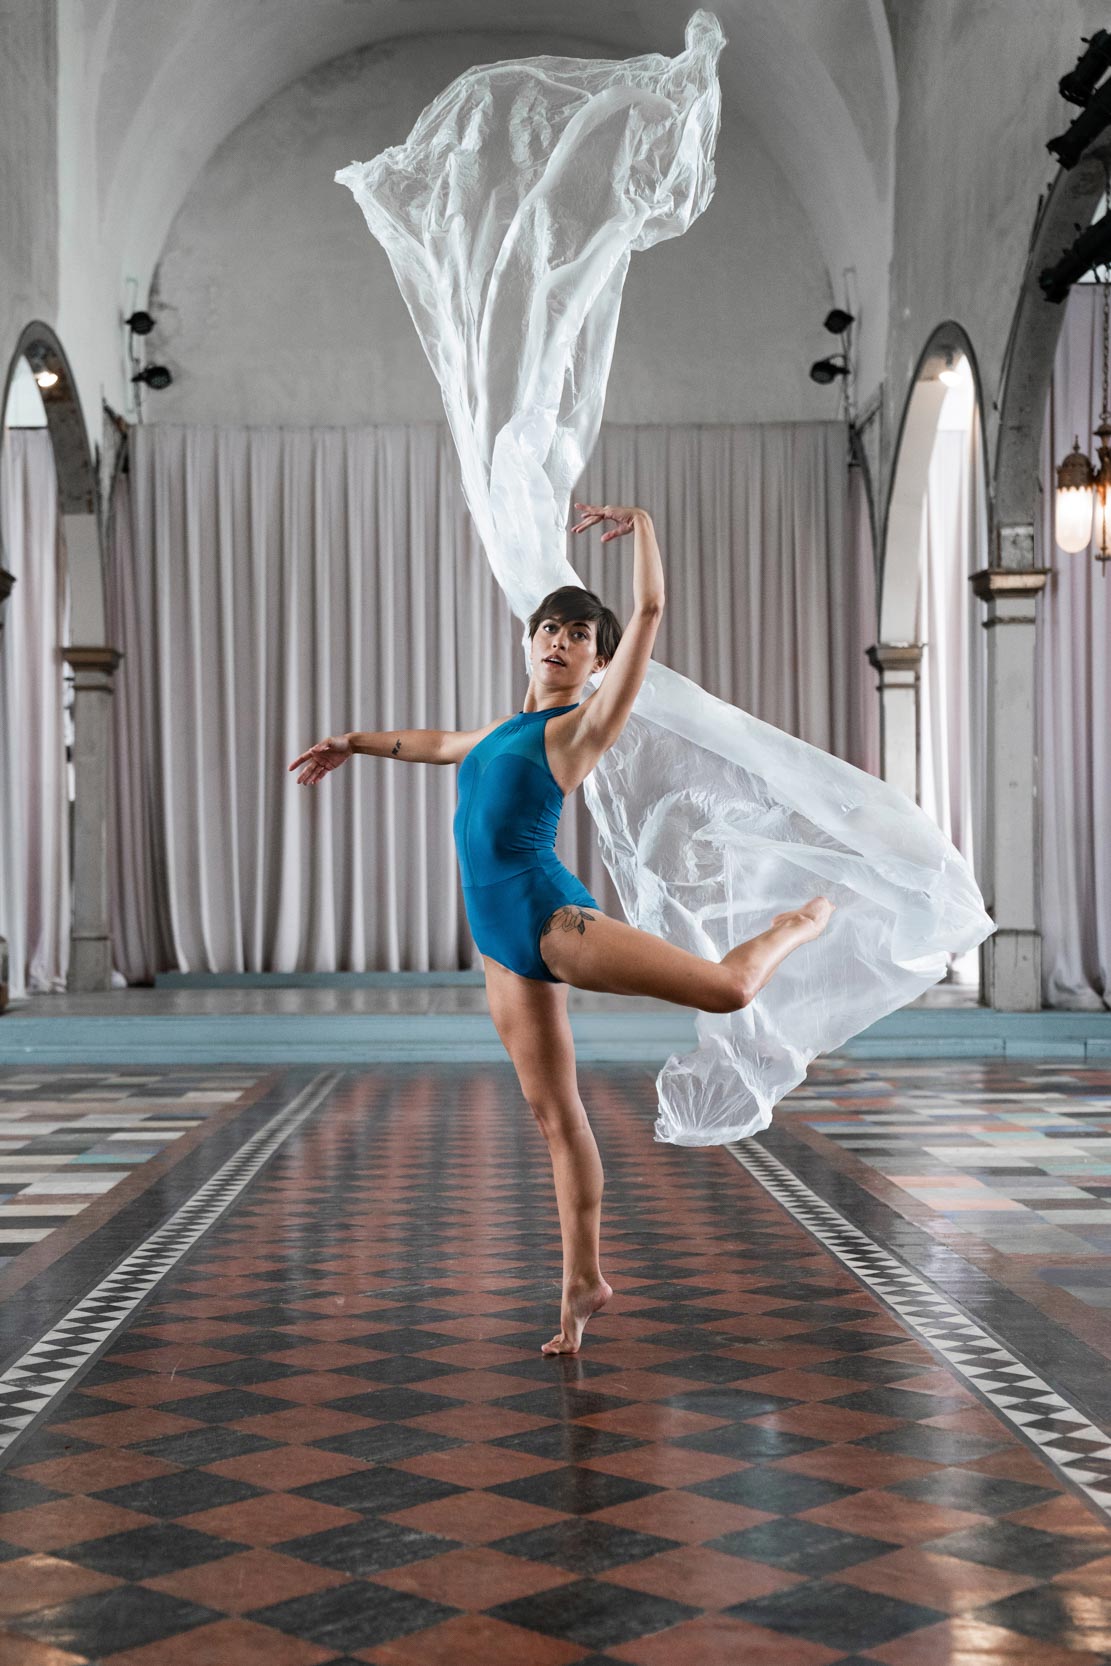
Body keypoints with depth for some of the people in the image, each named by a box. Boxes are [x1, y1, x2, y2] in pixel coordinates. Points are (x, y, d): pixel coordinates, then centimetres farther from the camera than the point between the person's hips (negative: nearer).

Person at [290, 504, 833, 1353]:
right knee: (555, 1115, 8)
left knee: (728, 986, -13)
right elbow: (440, 742, 43)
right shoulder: (506, 729, 22)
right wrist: (355, 742, 48)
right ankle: (583, 1281, 14)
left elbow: (651, 612, -7)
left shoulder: (583, 726, 1)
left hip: (547, 912, -7)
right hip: (501, 939, 7)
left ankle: (796, 925, 22)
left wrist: (642, 525, 0)